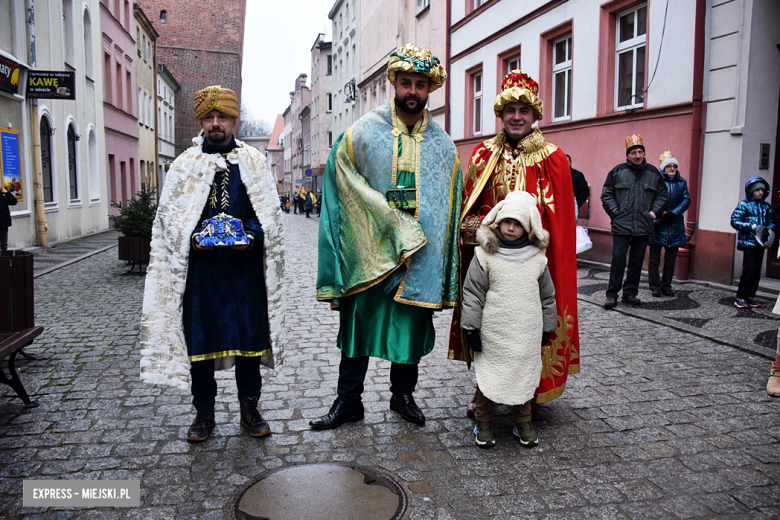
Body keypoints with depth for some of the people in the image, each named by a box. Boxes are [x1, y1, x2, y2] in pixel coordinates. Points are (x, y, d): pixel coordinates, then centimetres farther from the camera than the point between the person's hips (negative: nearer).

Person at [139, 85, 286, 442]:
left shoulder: (254, 162, 8)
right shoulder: (184, 165, 8)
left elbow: (270, 213, 5)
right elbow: (168, 214, 6)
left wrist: (251, 235, -13)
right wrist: (192, 238, -12)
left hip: (244, 263, 0)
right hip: (199, 265, 0)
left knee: (249, 332, 4)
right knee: (199, 335, 4)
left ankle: (249, 408, 20)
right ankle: (204, 411, 20)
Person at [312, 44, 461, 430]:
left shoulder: (443, 145, 6)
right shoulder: (362, 133, -1)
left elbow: (449, 207, 7)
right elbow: (346, 188, -4)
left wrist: (443, 274, 1)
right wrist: (393, 226, -11)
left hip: (420, 257, 2)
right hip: (368, 252, -2)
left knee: (411, 325, 11)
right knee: (358, 323, 5)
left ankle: (403, 394, 30)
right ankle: (348, 401, 19)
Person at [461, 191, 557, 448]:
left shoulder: (537, 257, 2)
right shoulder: (485, 255, -6)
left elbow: (547, 295, 12)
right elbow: (472, 293, -4)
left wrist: (547, 328, 15)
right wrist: (471, 328, -6)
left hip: (527, 334, 3)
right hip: (492, 333, -2)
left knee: (525, 375, 12)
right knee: (487, 375, 7)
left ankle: (523, 422, 31)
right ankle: (483, 422, 25)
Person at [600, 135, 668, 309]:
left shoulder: (653, 172, 8)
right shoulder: (618, 171, 1)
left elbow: (662, 194, 18)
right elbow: (607, 194, 6)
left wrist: (654, 211, 5)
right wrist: (614, 211, -4)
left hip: (643, 226, 3)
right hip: (621, 225, -3)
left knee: (637, 260, 9)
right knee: (618, 259, -5)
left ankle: (630, 292, 20)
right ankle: (612, 294, 3)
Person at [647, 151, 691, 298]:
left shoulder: (682, 182, 11)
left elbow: (687, 199, 1)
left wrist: (674, 213, -13)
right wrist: (663, 213, -17)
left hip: (675, 226, 4)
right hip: (658, 225, -4)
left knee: (671, 259, 9)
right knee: (654, 258, 1)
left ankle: (666, 286, 19)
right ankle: (655, 287, 10)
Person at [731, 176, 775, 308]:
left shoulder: (766, 206, 12)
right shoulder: (744, 204, -2)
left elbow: (771, 221, 16)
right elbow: (735, 221, -9)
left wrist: (769, 229, -6)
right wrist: (752, 226, -18)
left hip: (760, 242, 5)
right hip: (748, 242, -5)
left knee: (757, 270, 7)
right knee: (749, 269, -10)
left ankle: (751, 296, 16)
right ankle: (741, 297, -3)